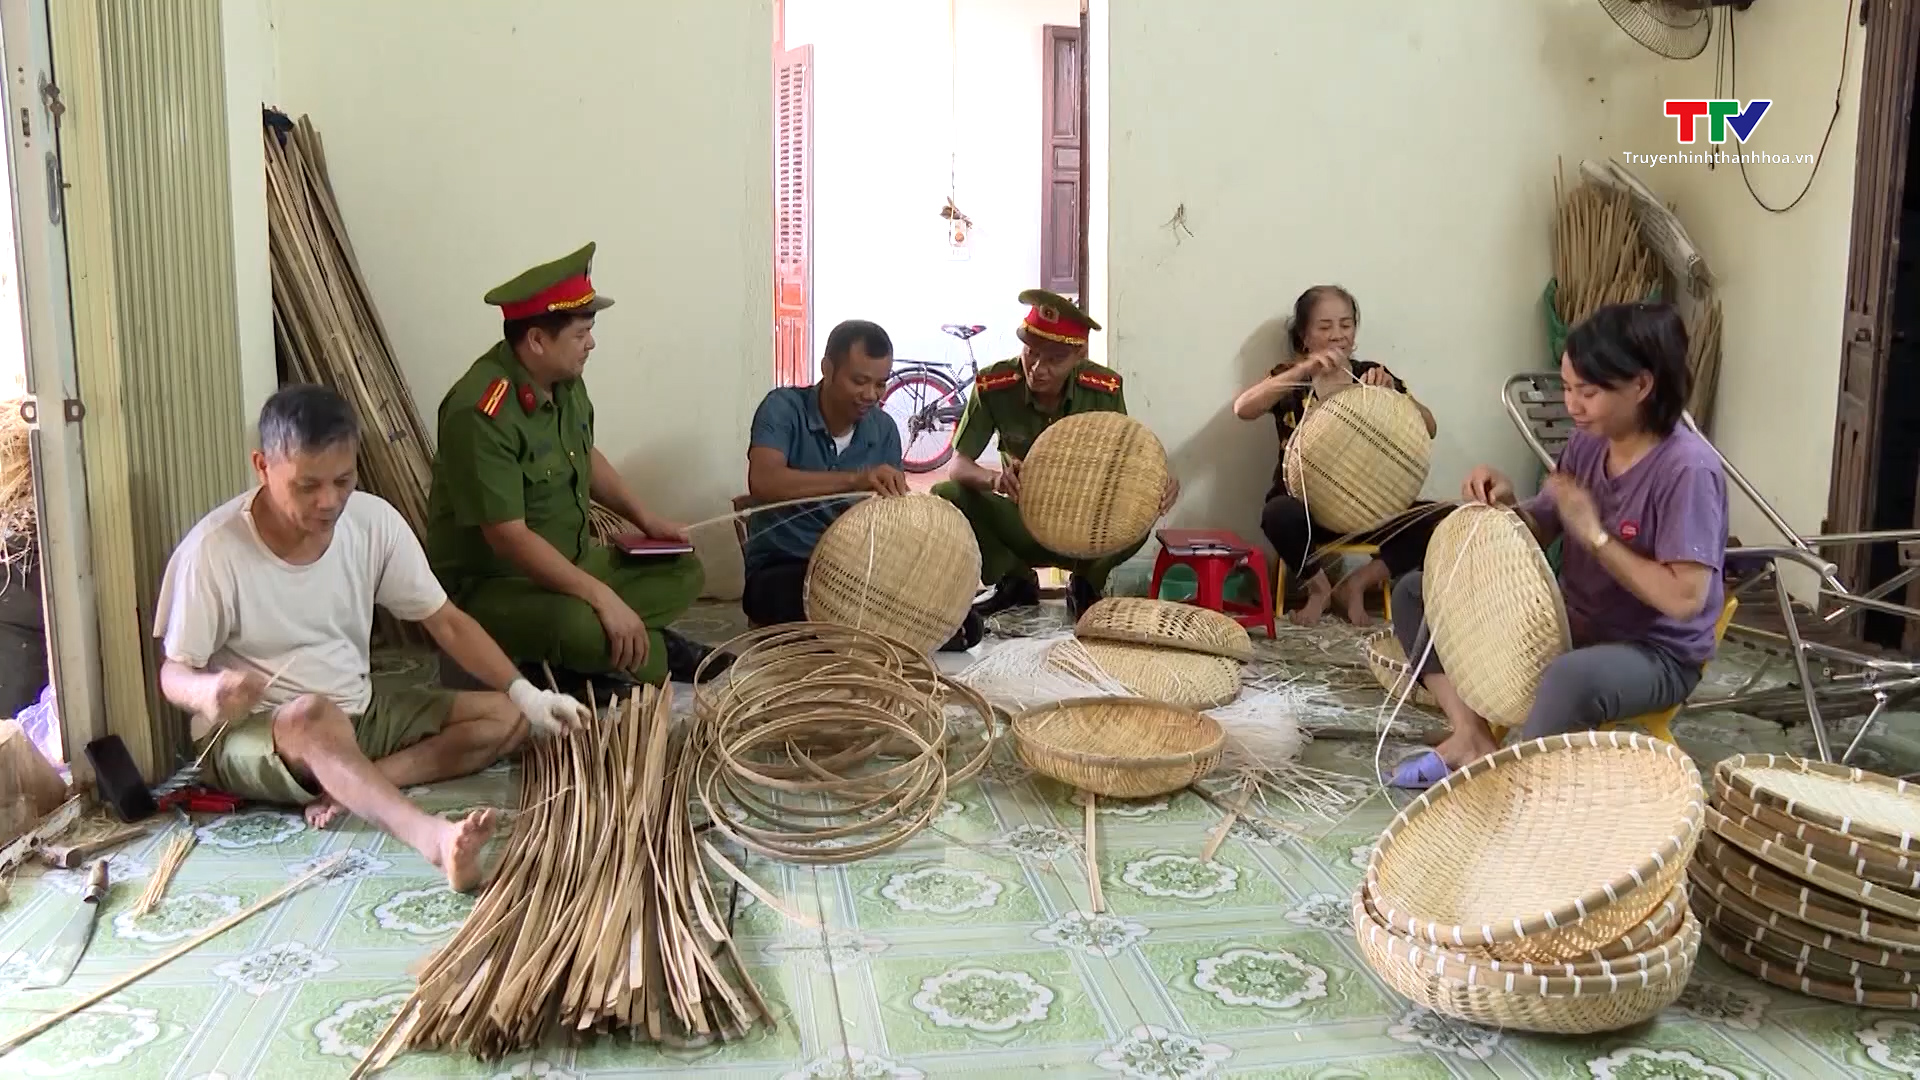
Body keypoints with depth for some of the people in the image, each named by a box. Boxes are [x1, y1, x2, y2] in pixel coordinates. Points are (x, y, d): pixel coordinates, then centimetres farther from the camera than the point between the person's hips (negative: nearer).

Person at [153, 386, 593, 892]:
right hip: (249, 732, -6)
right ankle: (428, 834, -59)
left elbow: (446, 622, -1)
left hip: (360, 714, 6)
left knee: (504, 717, -9)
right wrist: (207, 692, -37)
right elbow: (174, 672, -11)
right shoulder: (213, 550, -18)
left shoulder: (374, 521, -8)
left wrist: (526, 693, -15)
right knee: (314, 715, -40)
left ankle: (347, 788, -25)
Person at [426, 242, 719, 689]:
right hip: (488, 584, -9)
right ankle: (656, 655, -5)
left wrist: (644, 517, 12)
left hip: (569, 560, 9)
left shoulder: (565, 381, 0)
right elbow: (508, 537, -30)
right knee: (579, 626, -35)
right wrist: (603, 596, -32)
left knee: (683, 573, 7)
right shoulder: (481, 412, -27)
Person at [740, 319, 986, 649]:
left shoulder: (884, 429, 4)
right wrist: (854, 479, -42)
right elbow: (762, 482, -30)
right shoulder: (783, 409, -11)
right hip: (782, 568, -6)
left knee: (962, 625, -12)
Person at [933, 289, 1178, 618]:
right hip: (1019, 522, 1)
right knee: (946, 496, -25)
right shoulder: (992, 386, -18)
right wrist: (994, 478, -40)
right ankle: (1016, 582, -1)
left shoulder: (1105, 389, -15)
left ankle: (1085, 586, 1)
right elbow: (959, 463, -16)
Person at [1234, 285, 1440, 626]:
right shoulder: (1290, 376, 3)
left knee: (1440, 521, -21)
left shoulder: (1371, 375, 8)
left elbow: (1428, 429, -1)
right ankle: (1316, 585, -6)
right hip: (1306, 506, -2)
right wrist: (1303, 371, -28)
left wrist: (1391, 392, -19)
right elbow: (1243, 409, -18)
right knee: (1278, 514, -37)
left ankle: (1356, 585, -4)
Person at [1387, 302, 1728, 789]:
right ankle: (1472, 737, -1)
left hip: (1657, 652, -8)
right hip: (1570, 622, 8)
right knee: (1415, 593, 5)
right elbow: (1540, 532, 8)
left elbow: (1684, 597, -27)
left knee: (1570, 678, -44)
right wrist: (1504, 505, -14)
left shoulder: (1687, 469, -23)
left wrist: (1595, 534, -25)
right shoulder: (1588, 442, -1)